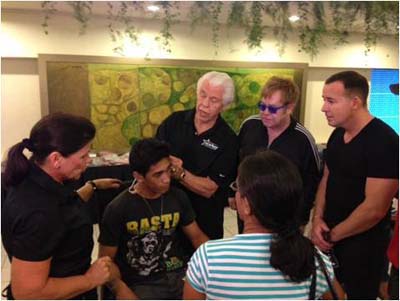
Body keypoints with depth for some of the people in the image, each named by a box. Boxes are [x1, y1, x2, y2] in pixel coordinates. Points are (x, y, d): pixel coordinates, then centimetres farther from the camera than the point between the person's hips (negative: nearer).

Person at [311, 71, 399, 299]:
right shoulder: (337, 135, 3)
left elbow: (375, 208, -23)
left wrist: (333, 235, -12)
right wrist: (318, 219, -3)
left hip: (362, 242, -6)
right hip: (330, 236, 7)